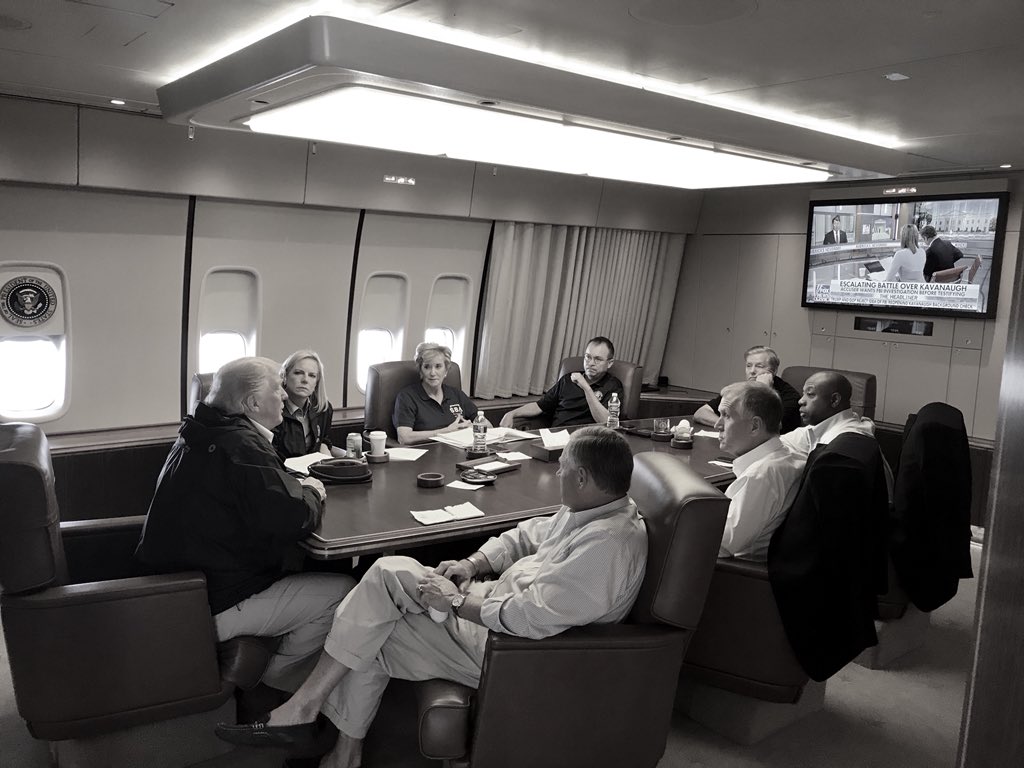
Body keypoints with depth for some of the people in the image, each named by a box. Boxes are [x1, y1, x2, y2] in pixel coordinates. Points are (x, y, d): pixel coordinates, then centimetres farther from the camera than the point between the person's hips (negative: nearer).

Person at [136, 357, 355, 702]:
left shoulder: (202, 434, 8)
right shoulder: (241, 446, -23)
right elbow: (292, 519, -29)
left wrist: (296, 487, 5)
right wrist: (311, 493, -6)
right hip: (218, 607, -10)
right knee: (341, 592, -7)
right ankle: (281, 681, 12)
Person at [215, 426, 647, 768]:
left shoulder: (608, 544, -29)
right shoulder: (588, 510, 2)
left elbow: (532, 618, -32)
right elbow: (529, 536, 15)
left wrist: (457, 602, -19)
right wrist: (473, 564, -1)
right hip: (500, 597, 10)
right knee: (387, 572, 0)